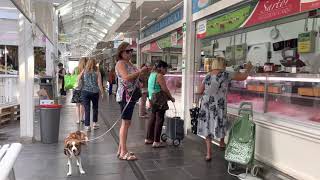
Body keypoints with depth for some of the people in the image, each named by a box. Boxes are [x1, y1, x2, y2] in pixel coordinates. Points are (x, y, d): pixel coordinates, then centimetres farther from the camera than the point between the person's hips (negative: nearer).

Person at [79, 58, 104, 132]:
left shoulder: (84, 71, 0)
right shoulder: (97, 72, -3)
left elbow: (78, 79, 1)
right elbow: (99, 84, -3)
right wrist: (102, 92, 5)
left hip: (85, 92, 0)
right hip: (95, 92, 0)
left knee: (87, 109, 3)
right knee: (95, 108, 18)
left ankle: (87, 125, 3)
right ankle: (95, 123, 24)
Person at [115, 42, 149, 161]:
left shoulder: (129, 63, 19)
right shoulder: (121, 63, -9)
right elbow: (126, 77, -24)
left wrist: (142, 72, 12)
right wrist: (140, 71, -20)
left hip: (131, 96, 10)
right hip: (125, 96, -10)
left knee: (126, 123, 12)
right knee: (126, 123, -8)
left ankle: (121, 150, 20)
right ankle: (123, 152, -4)